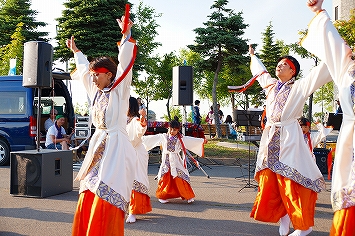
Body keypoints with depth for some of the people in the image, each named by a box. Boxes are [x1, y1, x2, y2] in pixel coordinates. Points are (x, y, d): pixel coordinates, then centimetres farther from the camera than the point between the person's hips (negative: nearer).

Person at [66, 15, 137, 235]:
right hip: (97, 145, 7)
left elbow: (125, 65, -17)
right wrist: (76, 51, 44)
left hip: (116, 146, -7)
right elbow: (83, 70, 31)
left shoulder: (119, 90, -4)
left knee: (107, 199, -10)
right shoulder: (96, 91, 14)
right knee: (88, 199, 7)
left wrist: (126, 36, -25)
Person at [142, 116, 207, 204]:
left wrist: (202, 141, 3)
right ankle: (163, 196, 10)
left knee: (180, 178, -4)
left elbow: (192, 140, 7)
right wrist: (141, 138, 5)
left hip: (176, 161, 0)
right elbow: (151, 138, 6)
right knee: (165, 178, -3)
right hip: (166, 161, 0)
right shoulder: (163, 137, 4)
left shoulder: (181, 138, 4)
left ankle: (188, 196, 6)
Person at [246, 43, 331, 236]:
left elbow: (320, 72, -6)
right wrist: (253, 56, 47)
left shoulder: (298, 87, -1)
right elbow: (260, 71, 33)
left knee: (292, 181, -7)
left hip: (289, 137, -6)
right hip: (270, 137, 6)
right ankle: (283, 216, 17)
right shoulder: (271, 86, 15)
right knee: (269, 180, 4)